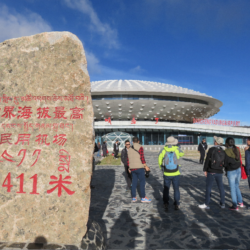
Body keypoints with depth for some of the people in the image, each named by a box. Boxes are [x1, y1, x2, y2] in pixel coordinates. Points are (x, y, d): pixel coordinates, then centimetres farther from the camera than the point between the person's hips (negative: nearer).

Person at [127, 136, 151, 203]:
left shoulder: (129, 149, 10)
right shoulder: (140, 147, -8)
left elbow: (128, 159, 11)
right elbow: (142, 158, -15)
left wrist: (129, 168, 20)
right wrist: (146, 166, -8)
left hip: (132, 168, 6)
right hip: (139, 167, -6)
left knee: (134, 182, 10)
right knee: (142, 182, 2)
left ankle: (134, 197, 14)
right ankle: (143, 197, 6)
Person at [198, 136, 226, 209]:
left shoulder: (212, 149, -12)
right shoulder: (224, 151, 2)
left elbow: (207, 160, -12)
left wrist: (205, 170, -5)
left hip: (211, 172, -5)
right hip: (220, 172, 5)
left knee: (208, 187, 2)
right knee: (221, 187, 15)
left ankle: (206, 204, 7)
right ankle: (222, 204, 24)